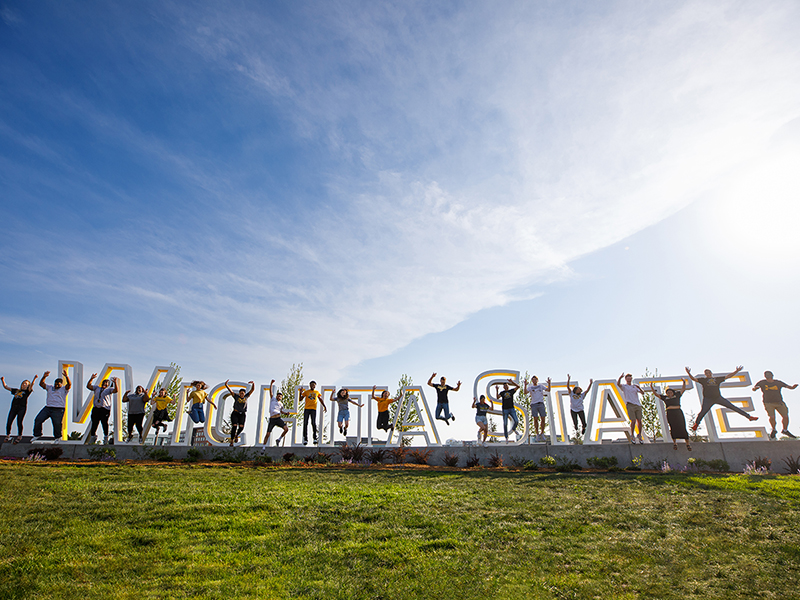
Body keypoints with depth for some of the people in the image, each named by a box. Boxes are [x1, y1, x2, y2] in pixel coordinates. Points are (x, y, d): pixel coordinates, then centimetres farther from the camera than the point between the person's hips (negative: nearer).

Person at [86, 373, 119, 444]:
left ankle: (106, 437, 5)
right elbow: (88, 386, 11)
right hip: (96, 408, 4)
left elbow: (115, 390, -10)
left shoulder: (109, 389, 9)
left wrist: (115, 383, -25)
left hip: (105, 408, -4)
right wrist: (91, 379, 0)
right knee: (94, 423, 9)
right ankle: (93, 436, 22)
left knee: (104, 423, -4)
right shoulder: (97, 388, 20)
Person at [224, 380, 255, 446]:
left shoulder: (246, 396, 4)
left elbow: (252, 389, -1)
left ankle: (236, 435, 21)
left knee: (241, 427, -11)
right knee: (234, 426, -14)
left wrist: (253, 383, -18)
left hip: (242, 414, 2)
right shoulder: (236, 396, -1)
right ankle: (232, 441, -3)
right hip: (235, 414, -2)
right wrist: (226, 385, -26)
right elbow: (230, 390, -10)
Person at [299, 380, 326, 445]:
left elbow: (321, 400, 24)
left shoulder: (317, 392, 15)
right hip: (306, 409, 0)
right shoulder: (306, 392, 11)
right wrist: (300, 393, -7)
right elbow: (300, 399, 9)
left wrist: (324, 406, 16)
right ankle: (305, 439, 2)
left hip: (313, 409, 0)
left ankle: (315, 438, -2)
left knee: (313, 423, -11)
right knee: (305, 423, -3)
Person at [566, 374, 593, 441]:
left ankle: (582, 429, 28)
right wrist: (568, 379, -25)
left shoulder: (582, 395, 2)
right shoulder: (571, 394, -4)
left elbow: (587, 390, -7)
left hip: (580, 410, 2)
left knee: (584, 424, -8)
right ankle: (576, 430, 24)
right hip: (573, 410, -2)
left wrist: (590, 383, -18)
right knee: (575, 424, -11)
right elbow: (568, 387, -14)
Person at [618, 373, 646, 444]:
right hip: (630, 405, -4)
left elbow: (642, 393, 8)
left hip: (638, 405, 4)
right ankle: (632, 437, 5)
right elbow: (618, 384, -14)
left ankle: (640, 436, 14)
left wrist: (639, 387, -11)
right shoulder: (624, 386, 8)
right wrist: (620, 377, -31)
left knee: (639, 421, 0)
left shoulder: (635, 386, 20)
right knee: (633, 421, -9)